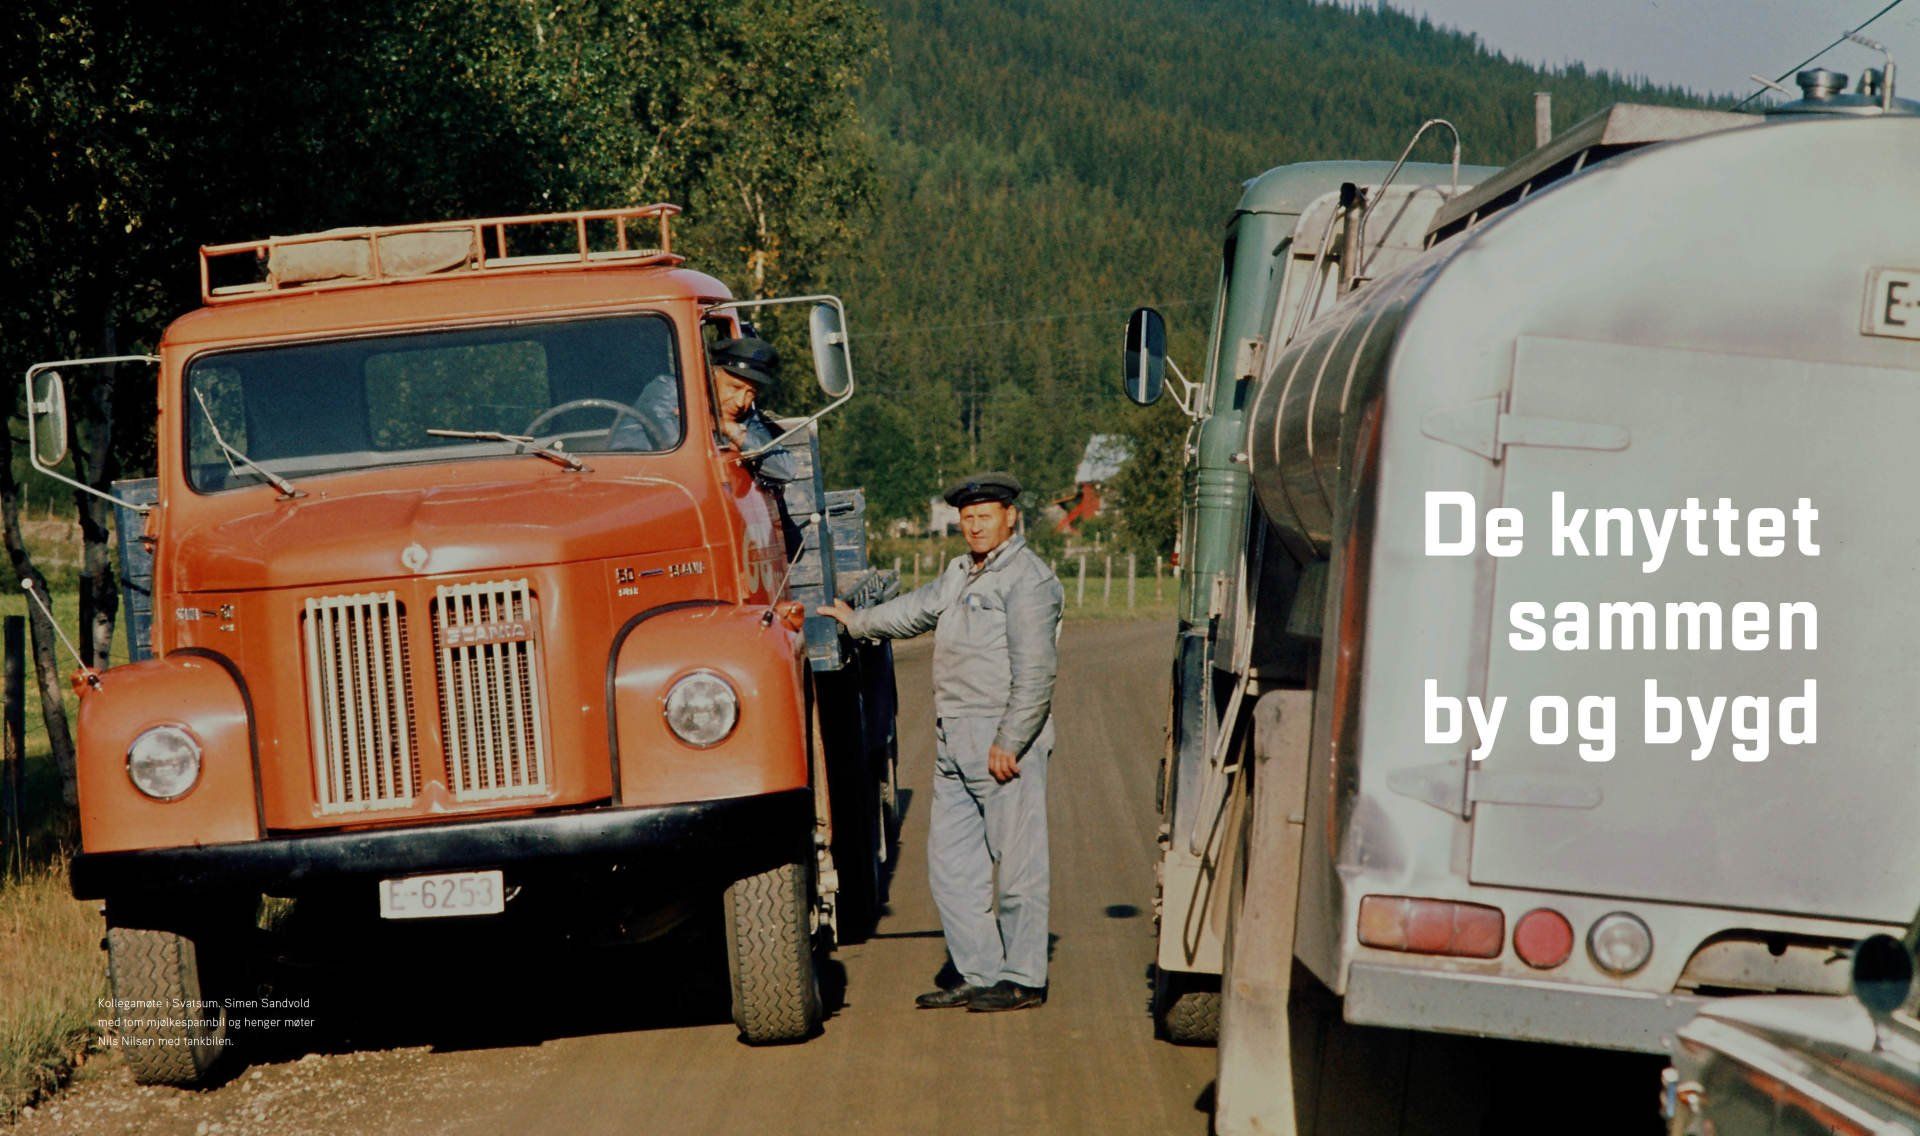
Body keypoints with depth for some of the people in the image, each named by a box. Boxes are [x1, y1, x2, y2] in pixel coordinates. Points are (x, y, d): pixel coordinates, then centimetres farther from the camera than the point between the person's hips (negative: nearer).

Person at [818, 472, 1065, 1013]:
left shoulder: (1027, 578, -10)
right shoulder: (958, 574, 18)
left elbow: (1034, 672, -16)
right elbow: (915, 611, 38)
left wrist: (1009, 743, -20)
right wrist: (856, 621, 50)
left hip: (1006, 736, -9)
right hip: (954, 742, 9)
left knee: (1016, 861, -4)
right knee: (951, 861, 9)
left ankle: (1024, 978, 1)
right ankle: (979, 973, 15)